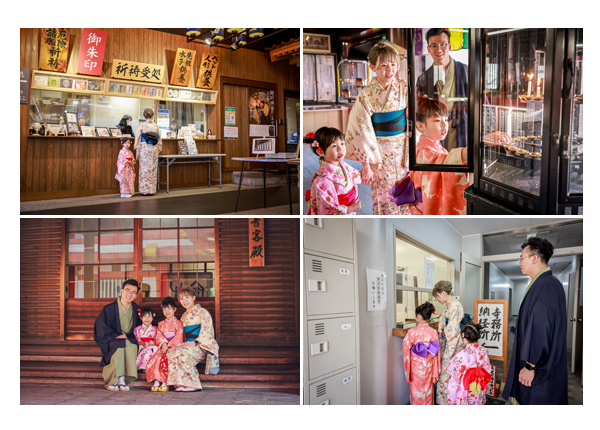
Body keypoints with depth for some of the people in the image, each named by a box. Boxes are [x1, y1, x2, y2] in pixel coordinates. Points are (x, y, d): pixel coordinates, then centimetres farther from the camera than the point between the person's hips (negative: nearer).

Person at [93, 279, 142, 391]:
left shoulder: (136, 309, 4)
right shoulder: (109, 309, -4)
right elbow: (100, 327, -7)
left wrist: (129, 336, -4)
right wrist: (116, 336, -16)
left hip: (129, 340, 2)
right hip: (111, 341, -2)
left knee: (131, 346, -32)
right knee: (119, 346, -35)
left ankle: (122, 380, -28)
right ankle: (112, 381, -25)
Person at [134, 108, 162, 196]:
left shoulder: (142, 125, -4)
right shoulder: (156, 126, 3)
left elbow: (138, 138, -3)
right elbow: (159, 139, 7)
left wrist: (138, 150, 4)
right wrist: (158, 150, 15)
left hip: (144, 149, -2)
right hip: (154, 149, 2)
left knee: (144, 169, 1)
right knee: (153, 169, 7)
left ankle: (144, 190, 1)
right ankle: (152, 190, 9)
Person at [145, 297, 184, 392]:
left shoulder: (178, 323, 5)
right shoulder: (161, 324, 20)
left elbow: (178, 338, -5)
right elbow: (158, 337, 7)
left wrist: (168, 346, -16)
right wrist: (163, 344, -14)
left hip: (174, 347, -4)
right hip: (163, 348, 4)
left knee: (165, 359, -32)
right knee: (155, 359, -25)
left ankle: (165, 383, -28)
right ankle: (156, 382, -26)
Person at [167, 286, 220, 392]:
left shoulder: (201, 312, -2)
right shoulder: (184, 316, 22)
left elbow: (207, 330, -9)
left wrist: (195, 342, -17)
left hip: (201, 346, -7)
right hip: (189, 344, 7)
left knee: (181, 353, -32)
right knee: (170, 353, -21)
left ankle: (193, 384, -23)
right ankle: (181, 383, -20)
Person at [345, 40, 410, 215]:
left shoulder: (404, 88, -3)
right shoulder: (366, 95, -10)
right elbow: (362, 131, -9)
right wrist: (366, 164, -10)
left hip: (404, 152, 2)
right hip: (379, 154, -2)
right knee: (383, 200, 8)